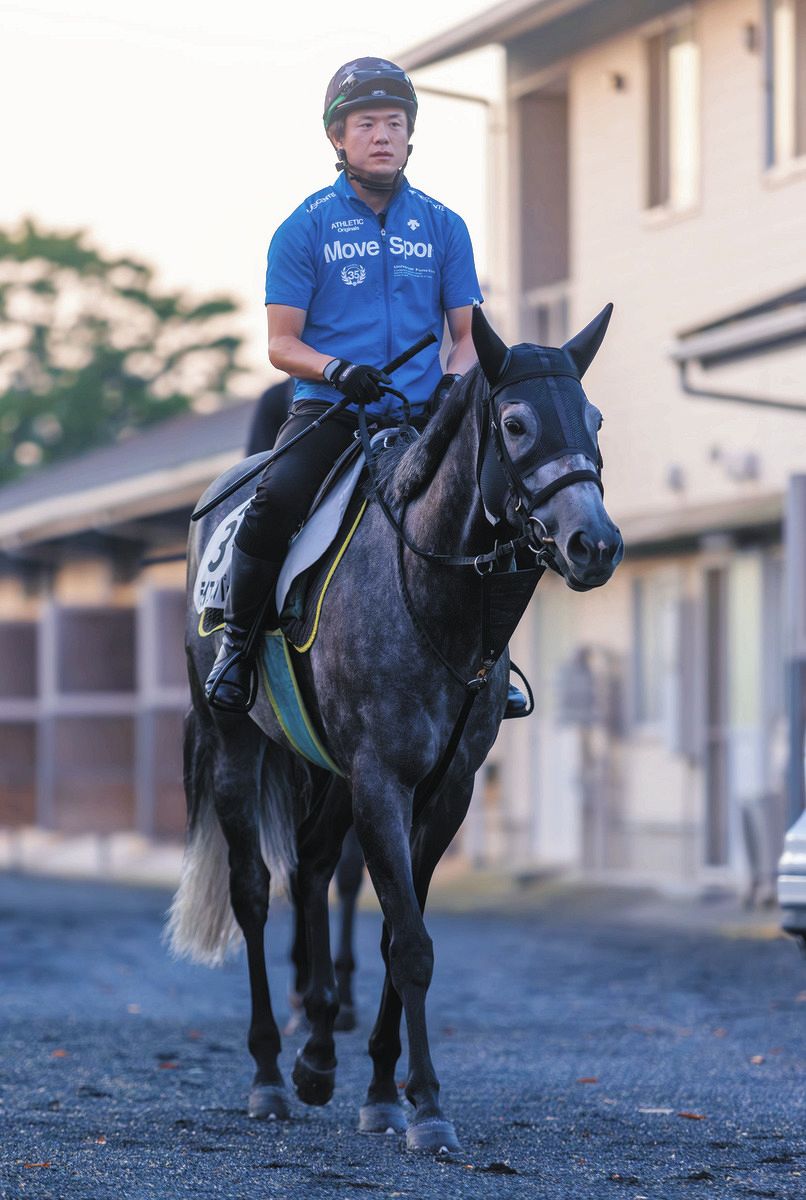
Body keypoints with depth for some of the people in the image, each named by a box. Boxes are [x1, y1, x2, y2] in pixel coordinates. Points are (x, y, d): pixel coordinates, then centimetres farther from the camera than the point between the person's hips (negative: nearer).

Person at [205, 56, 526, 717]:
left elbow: (467, 334, 14)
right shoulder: (306, 227, 3)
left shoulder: (443, 227, 11)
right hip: (329, 409, -2)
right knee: (276, 500, -29)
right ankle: (238, 641, -7)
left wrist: (455, 379, -9)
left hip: (418, 414, 3)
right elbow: (281, 344, 0)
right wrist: (339, 370, -19)